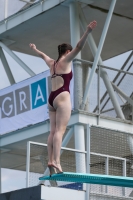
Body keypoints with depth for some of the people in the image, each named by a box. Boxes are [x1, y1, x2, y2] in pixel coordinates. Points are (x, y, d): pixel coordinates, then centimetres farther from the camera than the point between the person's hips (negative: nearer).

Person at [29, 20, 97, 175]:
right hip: (62, 97, -8)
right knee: (60, 130, -16)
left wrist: (34, 49, 62)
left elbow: (42, 55, 41)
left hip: (52, 98, 8)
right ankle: (56, 162, -27)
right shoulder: (65, 60, 2)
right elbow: (79, 47, -12)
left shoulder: (52, 63, 20)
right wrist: (88, 31, -21)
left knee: (53, 131, 3)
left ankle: (51, 161, -6)